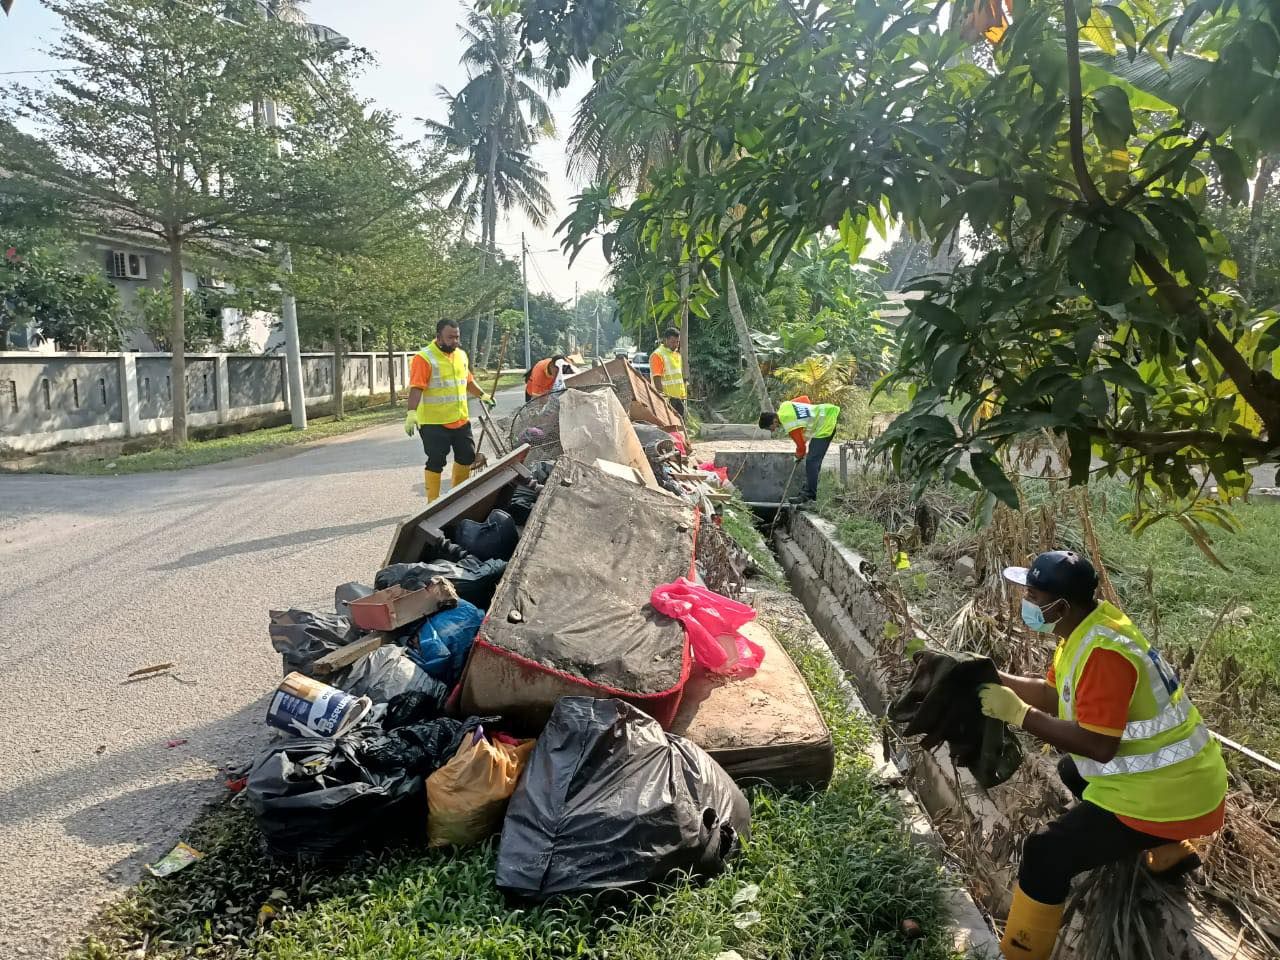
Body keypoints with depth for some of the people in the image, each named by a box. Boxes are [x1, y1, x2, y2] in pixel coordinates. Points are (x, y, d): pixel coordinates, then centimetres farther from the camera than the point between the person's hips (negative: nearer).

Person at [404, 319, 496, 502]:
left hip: (461, 420, 7)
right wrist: (412, 412, -32)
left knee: (467, 456, 16)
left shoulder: (461, 355, 10)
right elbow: (416, 388, -22)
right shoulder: (424, 358, -13)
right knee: (436, 462, -3)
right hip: (433, 423, -7)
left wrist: (482, 395, 28)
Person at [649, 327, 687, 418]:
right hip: (668, 399, -8)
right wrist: (663, 396, -23)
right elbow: (657, 379, -17)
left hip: (679, 397, 8)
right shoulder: (657, 355, -11)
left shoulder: (677, 354, 16)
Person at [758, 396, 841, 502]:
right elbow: (804, 398, 11)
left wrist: (799, 455, 7)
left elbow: (801, 446, -15)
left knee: (811, 461, -15)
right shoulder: (784, 406, -3)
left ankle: (809, 496, -13)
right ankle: (809, 490, 21)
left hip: (825, 426, -10)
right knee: (812, 460, 14)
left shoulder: (790, 426, -26)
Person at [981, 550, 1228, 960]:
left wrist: (1018, 713, -28)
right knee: (1073, 771, 35)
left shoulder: (1102, 651, -29)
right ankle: (1170, 852, 45)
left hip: (1168, 796, -10)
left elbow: (1098, 745, -31)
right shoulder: (1086, 627, 2)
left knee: (1045, 854, -15)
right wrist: (995, 678, 0)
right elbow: (1053, 694, 11)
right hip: (1173, 775, 10)